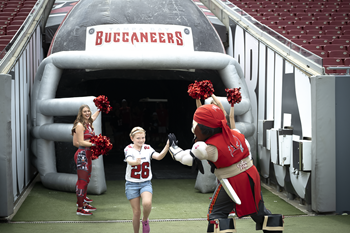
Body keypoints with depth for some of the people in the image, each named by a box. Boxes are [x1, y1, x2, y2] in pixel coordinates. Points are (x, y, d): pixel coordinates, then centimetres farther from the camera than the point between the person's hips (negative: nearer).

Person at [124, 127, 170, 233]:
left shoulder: (147, 148, 0)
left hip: (146, 183, 1)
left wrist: (167, 147, -37)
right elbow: (129, 160, -29)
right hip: (132, 184, -1)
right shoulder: (129, 149, -7)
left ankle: (145, 220, 2)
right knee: (136, 212, 0)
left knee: (147, 203, -27)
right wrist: (136, 162, -53)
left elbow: (159, 156, -19)